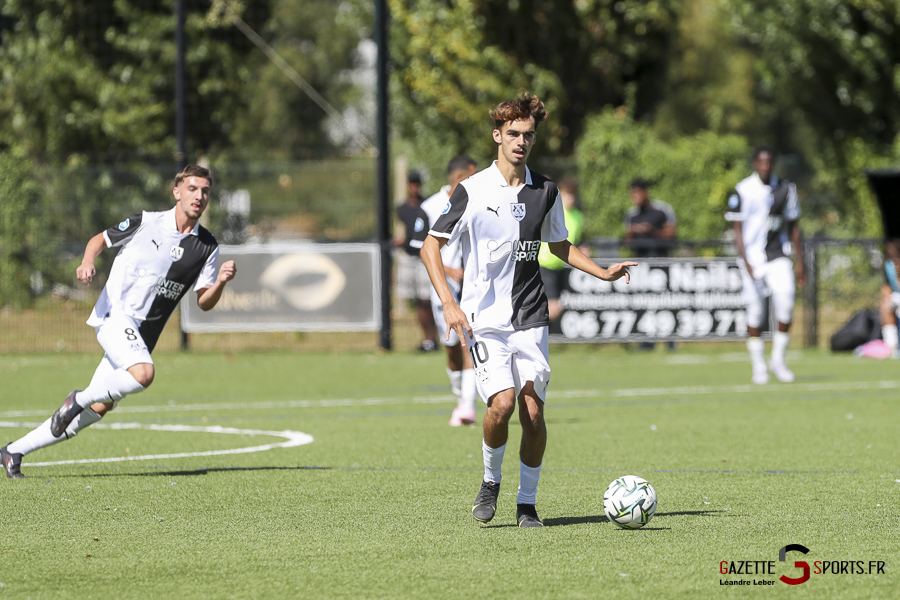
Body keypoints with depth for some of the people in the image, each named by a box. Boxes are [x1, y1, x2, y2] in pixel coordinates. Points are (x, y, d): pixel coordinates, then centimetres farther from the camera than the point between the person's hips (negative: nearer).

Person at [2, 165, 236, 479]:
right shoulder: (145, 222, -2)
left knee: (98, 408, 4)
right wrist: (87, 262, -8)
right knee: (143, 373, -32)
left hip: (141, 333, 5)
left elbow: (204, 302, 5)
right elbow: (100, 239, 12)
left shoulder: (207, 247, 5)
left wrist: (220, 282, -14)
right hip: (114, 315, -5)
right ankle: (79, 399, -7)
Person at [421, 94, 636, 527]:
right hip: (484, 319, -3)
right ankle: (490, 481, 7)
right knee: (502, 403, -20)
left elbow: (559, 245, 24)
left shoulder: (545, 192, 7)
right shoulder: (472, 191, -5)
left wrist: (602, 272, 9)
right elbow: (431, 246, -3)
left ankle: (527, 503, 11)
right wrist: (449, 303, -14)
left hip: (530, 319, 3)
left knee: (533, 411, -5)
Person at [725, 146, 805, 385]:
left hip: (778, 258, 2)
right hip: (753, 257, -2)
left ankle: (778, 359, 2)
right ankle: (759, 367, 8)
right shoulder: (742, 191, -4)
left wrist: (800, 263, 10)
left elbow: (793, 227, 13)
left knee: (786, 306, -13)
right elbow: (737, 229, -3)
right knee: (755, 312, -2)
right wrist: (745, 262, -13)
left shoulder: (786, 189, 7)